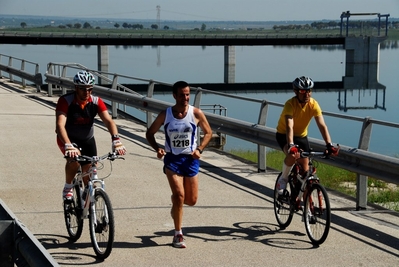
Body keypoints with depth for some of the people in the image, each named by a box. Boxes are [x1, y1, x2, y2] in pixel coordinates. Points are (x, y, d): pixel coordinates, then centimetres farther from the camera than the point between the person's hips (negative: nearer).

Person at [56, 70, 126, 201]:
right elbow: (60, 125, -37)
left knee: (89, 175, 1)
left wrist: (116, 140, -45)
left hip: (87, 139, 3)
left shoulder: (96, 102, -17)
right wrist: (68, 145, -54)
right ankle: (68, 188, -7)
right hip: (68, 138, -3)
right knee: (74, 160, -32)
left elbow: (108, 121, -27)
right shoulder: (65, 101, -26)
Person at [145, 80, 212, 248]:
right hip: (172, 159, -2)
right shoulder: (165, 115, -7)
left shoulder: (196, 113, -7)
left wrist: (199, 149, -9)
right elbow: (150, 133, 4)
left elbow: (208, 132, 6)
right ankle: (178, 235, -1)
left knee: (191, 200, 7)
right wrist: (157, 149, -13)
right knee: (179, 194, -15)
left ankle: (176, 206, 45)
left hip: (191, 159, 2)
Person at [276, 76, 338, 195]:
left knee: (305, 170, -1)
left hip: (301, 136, 4)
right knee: (293, 155, -34)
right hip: (284, 135, -4)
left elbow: (322, 126, -27)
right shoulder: (290, 104, -30)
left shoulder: (314, 104, -20)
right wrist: (291, 145, -55)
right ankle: (283, 178, -8)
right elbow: (289, 127, -41)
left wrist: (329, 145, -39)